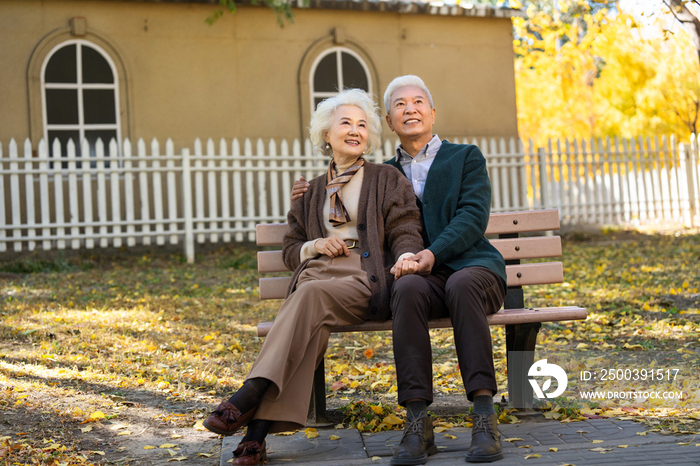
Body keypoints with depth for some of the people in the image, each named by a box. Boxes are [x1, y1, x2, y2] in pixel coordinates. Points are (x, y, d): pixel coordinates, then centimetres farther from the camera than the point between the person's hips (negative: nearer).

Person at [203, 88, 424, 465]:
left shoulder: (387, 180, 18)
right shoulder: (312, 192, 26)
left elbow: (404, 230, 5)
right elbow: (290, 249, 25)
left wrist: (406, 255, -19)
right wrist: (315, 246, 1)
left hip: (367, 281, -2)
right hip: (319, 274, 3)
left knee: (311, 293, -35)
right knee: (312, 324, -33)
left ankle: (249, 397, -43)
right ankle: (260, 426, -44)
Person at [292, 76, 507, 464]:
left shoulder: (466, 157, 13)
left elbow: (473, 216, -2)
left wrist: (434, 252, -18)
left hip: (473, 267, -1)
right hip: (423, 278, 2)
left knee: (461, 285, -37)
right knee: (407, 289, -34)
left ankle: (484, 417, -39)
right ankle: (417, 423, -38)